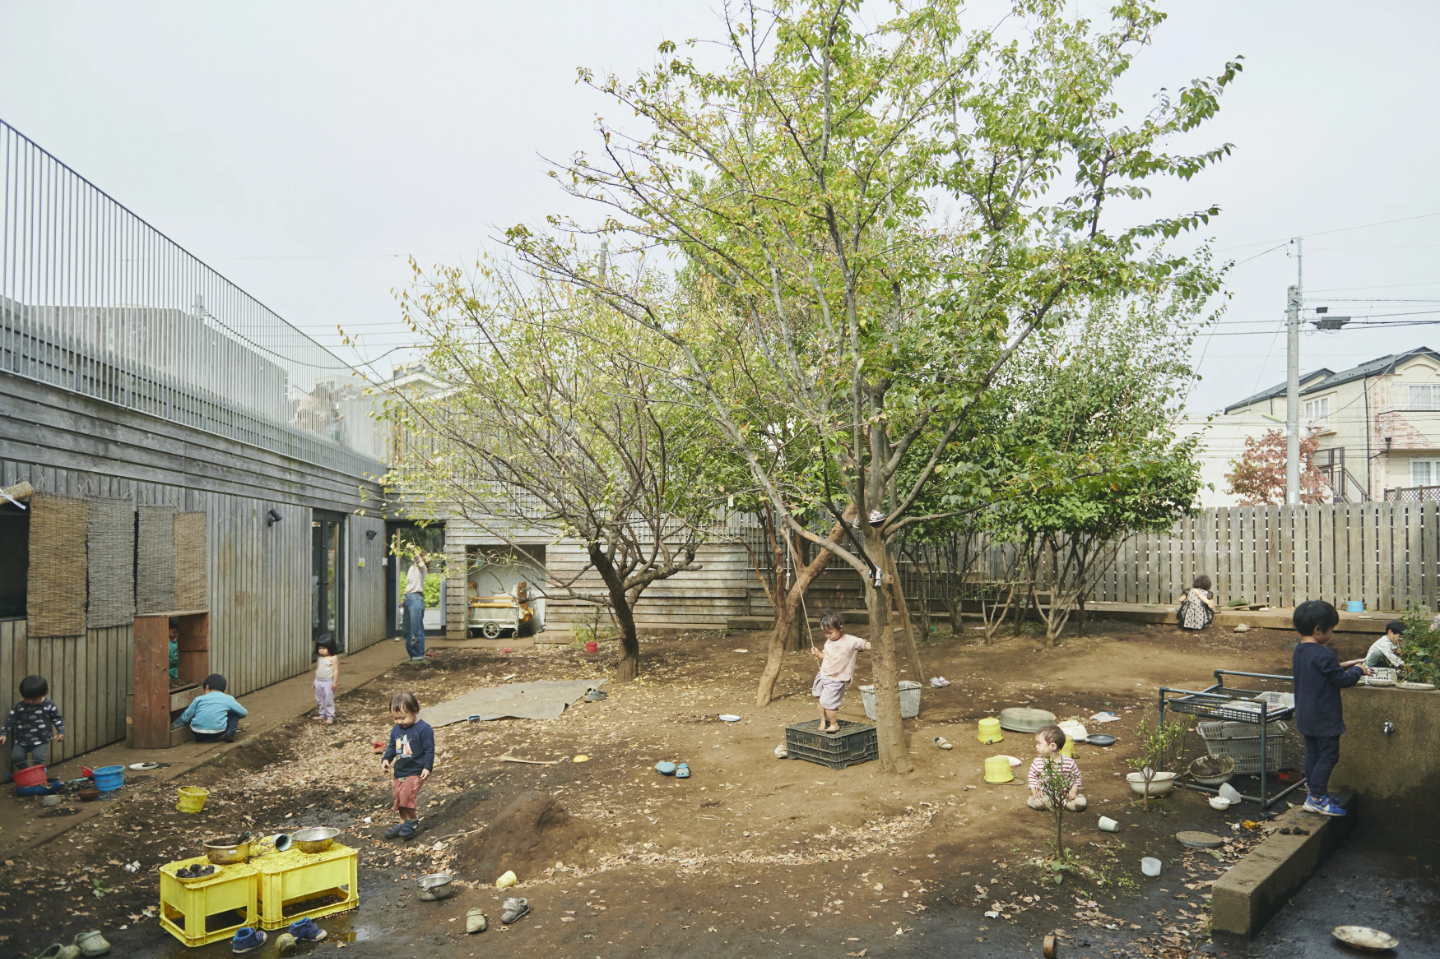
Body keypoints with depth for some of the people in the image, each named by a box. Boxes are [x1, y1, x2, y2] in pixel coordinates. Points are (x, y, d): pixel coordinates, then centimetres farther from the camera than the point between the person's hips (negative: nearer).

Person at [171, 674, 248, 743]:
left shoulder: (199, 699, 16)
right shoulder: (228, 698, 13)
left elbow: (184, 717, 18)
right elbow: (243, 713, 17)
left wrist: (170, 728, 34)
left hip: (198, 733, 3)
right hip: (217, 733, -2)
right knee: (234, 712, 21)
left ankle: (201, 738, 16)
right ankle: (229, 734, 3)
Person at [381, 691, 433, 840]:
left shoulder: (424, 729, -14)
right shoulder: (396, 729, 7)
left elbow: (429, 749, -12)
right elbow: (392, 747, 17)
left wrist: (427, 767, -17)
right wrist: (386, 759, 0)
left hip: (415, 771, -7)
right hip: (399, 772, 7)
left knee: (407, 793, -20)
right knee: (399, 797, 10)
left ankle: (412, 821, -3)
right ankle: (403, 822, 23)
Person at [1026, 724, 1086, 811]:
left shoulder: (1069, 762, -8)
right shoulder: (1038, 762, -4)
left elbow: (1076, 777, 4)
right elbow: (1032, 776, 5)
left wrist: (1073, 790, -7)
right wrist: (1034, 791, -7)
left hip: (1064, 794, 1)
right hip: (1045, 794, -1)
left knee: (1080, 802, -22)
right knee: (1037, 802, -30)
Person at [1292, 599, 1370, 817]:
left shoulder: (1299, 650, 7)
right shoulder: (1323, 655, -22)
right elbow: (1342, 680, -15)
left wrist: (1341, 666, 17)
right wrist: (1359, 671, 2)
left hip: (1305, 715, 9)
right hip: (1324, 717, -9)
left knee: (1313, 753, 15)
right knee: (1329, 755, -1)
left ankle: (1315, 793, 23)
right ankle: (1316, 798, 1)